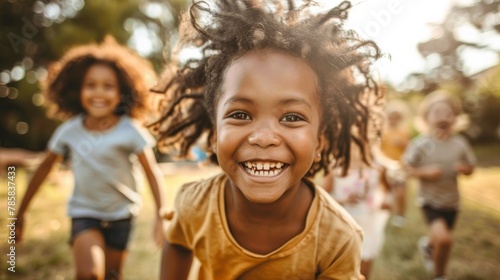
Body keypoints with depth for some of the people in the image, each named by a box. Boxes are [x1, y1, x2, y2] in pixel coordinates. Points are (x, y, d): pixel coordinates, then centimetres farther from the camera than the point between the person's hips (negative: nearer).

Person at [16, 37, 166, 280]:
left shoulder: (130, 131, -20)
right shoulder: (69, 130, -13)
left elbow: (152, 173, -17)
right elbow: (45, 167, 0)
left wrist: (161, 216, -22)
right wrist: (21, 211, 7)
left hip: (121, 212, 0)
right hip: (84, 212, 1)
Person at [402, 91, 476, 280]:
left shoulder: (460, 143, -6)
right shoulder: (421, 143, -17)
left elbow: (471, 168, 6)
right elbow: (406, 167, -11)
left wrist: (464, 168, -16)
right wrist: (425, 172, -26)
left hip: (452, 201, 5)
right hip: (430, 200, -4)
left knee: (442, 239, 21)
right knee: (443, 239, -21)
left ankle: (427, 245, 59)